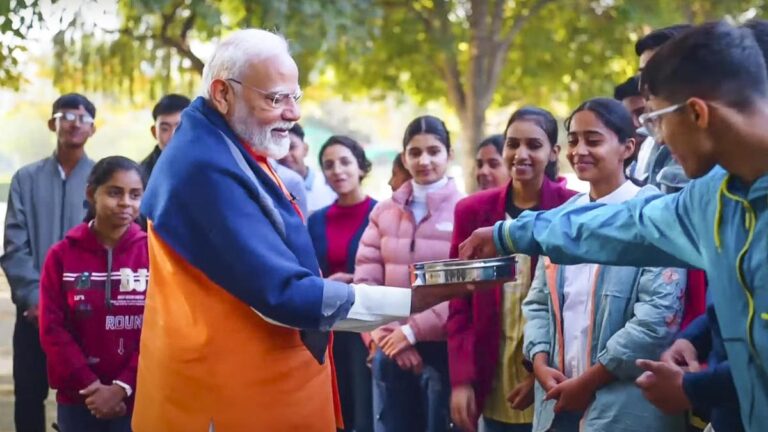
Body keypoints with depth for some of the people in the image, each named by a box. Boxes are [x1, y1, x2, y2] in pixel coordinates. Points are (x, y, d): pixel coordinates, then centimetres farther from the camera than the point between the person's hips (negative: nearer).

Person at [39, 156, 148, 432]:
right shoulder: (62, 255, 1)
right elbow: (52, 329, -2)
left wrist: (123, 387, -13)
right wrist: (90, 385, -11)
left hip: (137, 398, -1)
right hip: (78, 399, 1)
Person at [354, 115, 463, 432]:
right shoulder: (384, 211, 10)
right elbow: (365, 279, 4)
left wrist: (413, 330, -13)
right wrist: (388, 334, -8)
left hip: (442, 347, -3)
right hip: (391, 350, 4)